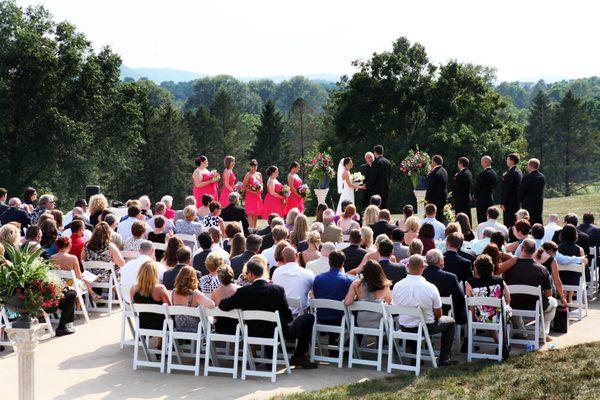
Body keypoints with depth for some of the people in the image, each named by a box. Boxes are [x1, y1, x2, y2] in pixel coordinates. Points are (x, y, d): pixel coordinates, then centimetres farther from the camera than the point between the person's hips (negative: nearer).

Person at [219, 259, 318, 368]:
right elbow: (288, 316, -4)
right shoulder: (278, 289, -13)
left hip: (255, 335, 3)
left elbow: (223, 306, -12)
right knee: (309, 317, 15)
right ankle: (299, 357, 13)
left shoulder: (243, 292, -14)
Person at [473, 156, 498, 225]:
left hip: (482, 200, -8)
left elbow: (477, 186, -12)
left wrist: (475, 196, 5)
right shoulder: (494, 173, 9)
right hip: (491, 198, 8)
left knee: (482, 220, -6)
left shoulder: (483, 173, -17)